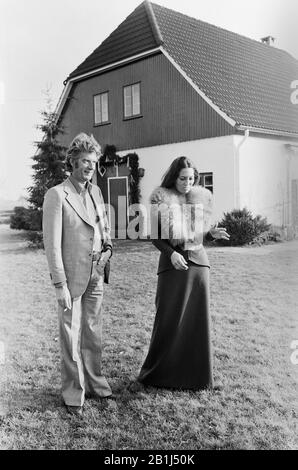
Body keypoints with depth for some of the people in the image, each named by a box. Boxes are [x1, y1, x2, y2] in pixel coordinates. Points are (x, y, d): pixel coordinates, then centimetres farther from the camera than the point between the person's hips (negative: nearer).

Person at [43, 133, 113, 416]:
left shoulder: (95, 191, 9)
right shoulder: (56, 195, -11)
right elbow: (52, 243, -14)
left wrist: (107, 247, 9)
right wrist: (60, 284, -15)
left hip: (96, 275, 6)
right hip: (71, 276, -6)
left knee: (93, 333, 16)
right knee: (71, 337, 5)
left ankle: (94, 383, 31)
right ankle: (74, 394, 19)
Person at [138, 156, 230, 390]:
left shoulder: (203, 197, 8)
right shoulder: (161, 197, -2)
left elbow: (203, 234, 13)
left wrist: (214, 233, -9)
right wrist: (171, 253, -17)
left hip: (198, 260, 3)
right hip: (172, 262, -3)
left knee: (197, 320, 6)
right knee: (168, 319, 1)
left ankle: (196, 374, 20)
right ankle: (161, 372, 19)